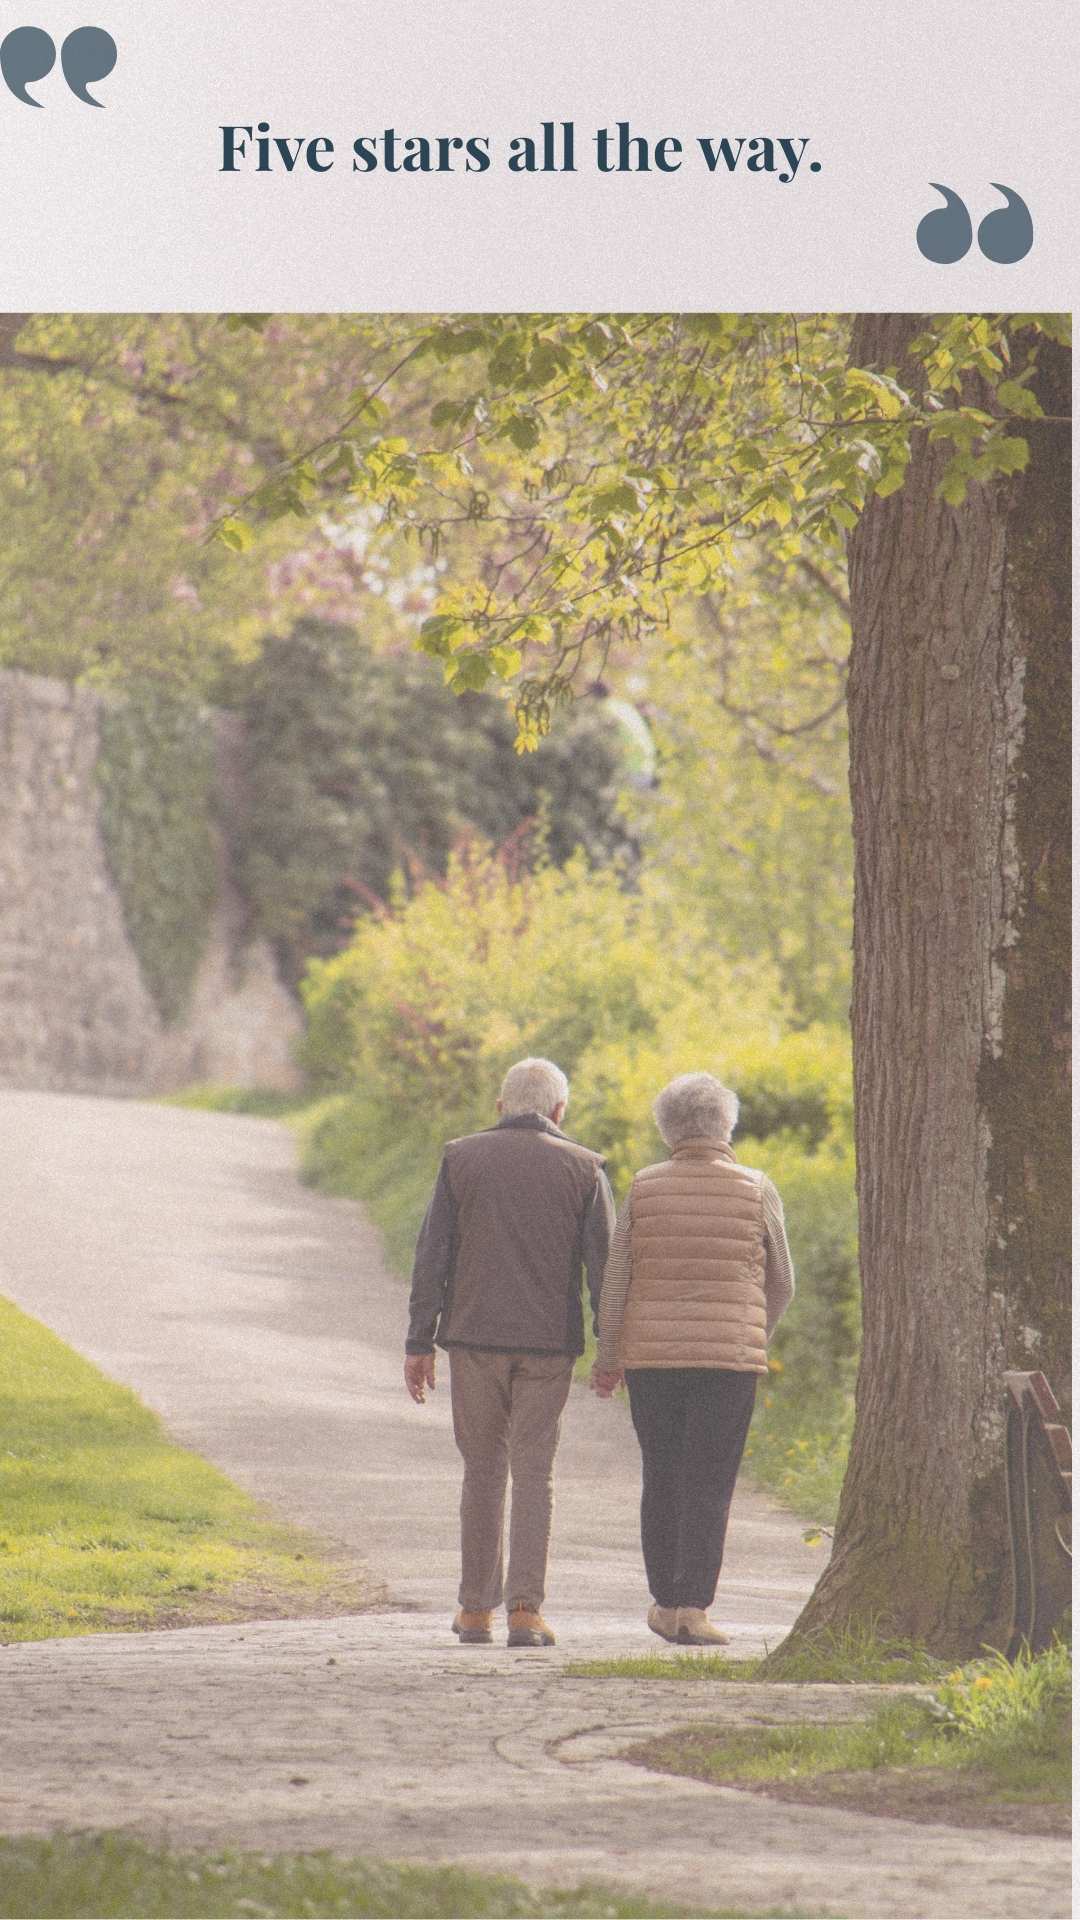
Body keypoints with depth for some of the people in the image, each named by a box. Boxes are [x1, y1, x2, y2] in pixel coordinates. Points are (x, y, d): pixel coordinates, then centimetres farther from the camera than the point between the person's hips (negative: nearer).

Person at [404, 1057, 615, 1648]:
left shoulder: (461, 1158, 3)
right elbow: (603, 1265, -2)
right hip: (548, 1341, -1)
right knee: (533, 1472, 2)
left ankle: (476, 1609, 15)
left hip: (474, 1336, 1)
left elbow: (432, 1254, 0)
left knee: (482, 1468, 12)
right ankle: (525, 1609, -7)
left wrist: (419, 1343, 3)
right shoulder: (584, 1168, 1)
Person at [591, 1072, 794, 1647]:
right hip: (728, 1357, -2)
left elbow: (615, 1280, 2)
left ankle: (665, 1600, 16)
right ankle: (693, 1607, -8)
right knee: (708, 1484, -2)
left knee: (660, 1480, 11)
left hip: (651, 1357, 2)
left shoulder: (643, 1189, 1)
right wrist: (756, 1337, 27)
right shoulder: (756, 1191, -1)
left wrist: (608, 1358, 13)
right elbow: (781, 1284, 9)